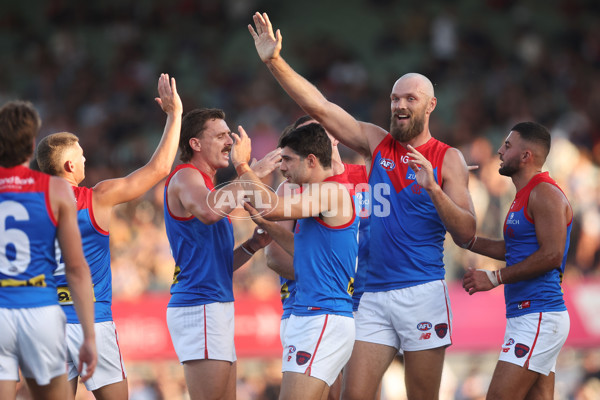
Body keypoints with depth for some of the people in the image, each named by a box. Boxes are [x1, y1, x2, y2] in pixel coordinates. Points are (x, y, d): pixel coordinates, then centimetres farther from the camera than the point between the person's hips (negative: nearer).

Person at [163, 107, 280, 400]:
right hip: (200, 307, -10)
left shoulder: (207, 185, 24)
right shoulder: (185, 177, -5)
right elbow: (208, 211, -30)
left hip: (217, 307, 10)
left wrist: (254, 244, 9)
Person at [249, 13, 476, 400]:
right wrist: (274, 61, -4)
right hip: (373, 294, 3)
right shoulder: (376, 143, 11)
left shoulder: (448, 159, 1)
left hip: (422, 293, -3)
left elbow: (466, 234, -5)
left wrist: (432, 187, -18)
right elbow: (318, 106, 5)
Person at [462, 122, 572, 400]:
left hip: (538, 317, -11)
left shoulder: (545, 194, -12)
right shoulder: (524, 196, 20)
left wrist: (495, 278, -18)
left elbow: (551, 254, -21)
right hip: (523, 314, 11)